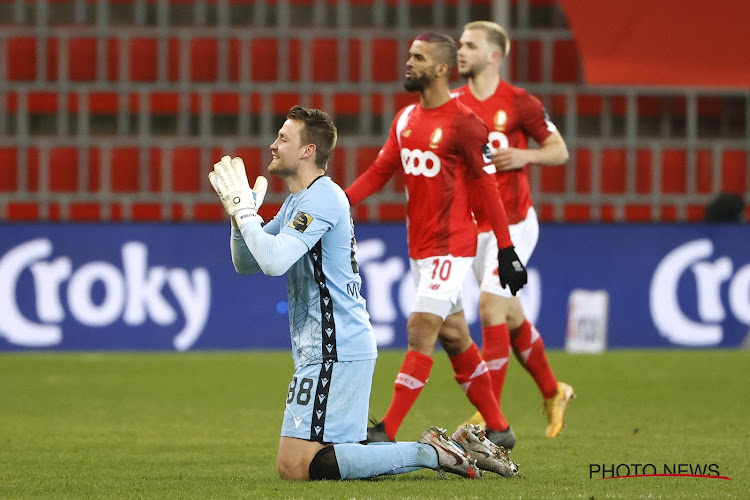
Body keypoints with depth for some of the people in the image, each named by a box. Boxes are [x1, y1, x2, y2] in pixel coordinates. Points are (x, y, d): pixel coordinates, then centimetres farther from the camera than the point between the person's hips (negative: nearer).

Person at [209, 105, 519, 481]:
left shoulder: (320, 199, -13)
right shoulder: (298, 202, 19)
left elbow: (273, 260, -25)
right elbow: (246, 264, 20)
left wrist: (242, 207, -15)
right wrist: (241, 211, 5)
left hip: (334, 353, -10)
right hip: (325, 350, 10)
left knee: (295, 465, -15)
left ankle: (429, 453, -14)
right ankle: (452, 448, 10)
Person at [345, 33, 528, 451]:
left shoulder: (464, 124, -13)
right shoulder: (406, 119, 10)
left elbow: (486, 189, -11)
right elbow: (381, 171, 12)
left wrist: (506, 251, -12)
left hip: (452, 247, -8)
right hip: (420, 245, 8)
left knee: (420, 331, -12)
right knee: (454, 337, 12)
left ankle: (387, 432, -14)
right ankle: (497, 428, 22)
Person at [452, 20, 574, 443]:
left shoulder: (519, 103, -9)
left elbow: (560, 151, -1)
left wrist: (525, 156, -19)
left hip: (512, 223, -6)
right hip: (475, 226, 6)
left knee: (490, 305, -16)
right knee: (511, 314, 14)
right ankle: (553, 392, 33)